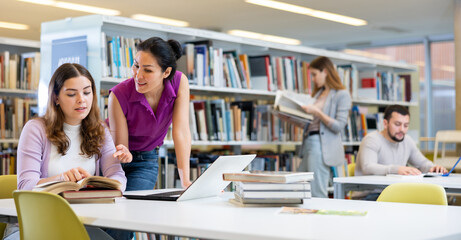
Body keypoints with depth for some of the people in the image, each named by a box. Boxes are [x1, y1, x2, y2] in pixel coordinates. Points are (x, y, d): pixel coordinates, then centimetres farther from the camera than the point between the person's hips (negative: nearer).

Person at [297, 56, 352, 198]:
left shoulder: (342, 95, -4)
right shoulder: (319, 94, 19)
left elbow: (339, 126, -12)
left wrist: (317, 112, -18)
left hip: (322, 146, -8)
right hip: (309, 142, 8)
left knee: (317, 195, -7)